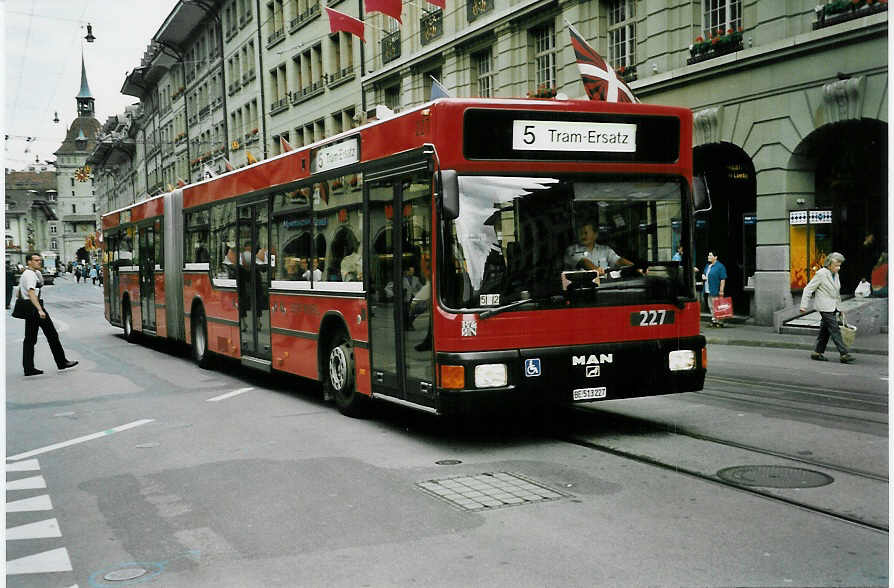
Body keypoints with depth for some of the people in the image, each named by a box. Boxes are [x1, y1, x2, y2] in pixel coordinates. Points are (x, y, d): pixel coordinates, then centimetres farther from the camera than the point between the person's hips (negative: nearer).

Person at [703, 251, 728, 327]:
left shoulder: (720, 266, -11)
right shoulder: (708, 266, 15)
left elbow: (723, 279, -15)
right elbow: (704, 273, 31)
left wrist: (721, 290, -20)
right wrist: (703, 275, 6)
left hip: (716, 291, -9)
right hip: (708, 291, 9)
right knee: (711, 306, 12)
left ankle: (719, 321, 0)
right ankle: (713, 320, 21)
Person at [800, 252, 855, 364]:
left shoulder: (835, 274, 11)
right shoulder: (821, 274, -12)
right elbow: (808, 289, -11)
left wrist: (838, 306, 20)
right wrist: (804, 305, -15)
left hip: (832, 307, 8)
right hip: (825, 307, -8)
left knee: (825, 330, 9)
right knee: (835, 330, -10)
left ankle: (817, 353, 16)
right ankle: (844, 354, -11)